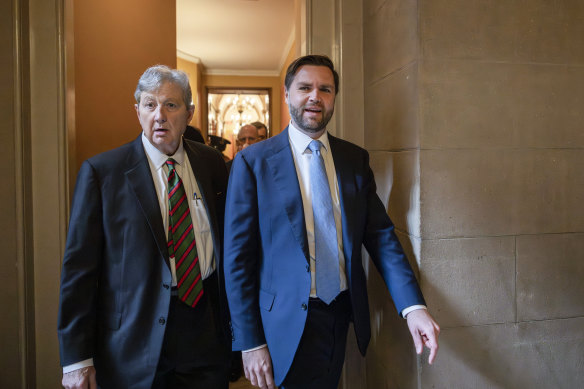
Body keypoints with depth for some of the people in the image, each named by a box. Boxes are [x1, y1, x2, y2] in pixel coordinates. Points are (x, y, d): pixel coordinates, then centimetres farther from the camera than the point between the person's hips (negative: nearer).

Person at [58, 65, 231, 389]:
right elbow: (79, 266, -7)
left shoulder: (211, 163, 3)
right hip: (135, 339, -2)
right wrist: (76, 358, -8)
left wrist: (233, 321, 7)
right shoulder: (100, 171, -7)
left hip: (206, 328, 3)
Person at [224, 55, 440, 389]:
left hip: (343, 314, 5)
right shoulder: (253, 161, -8)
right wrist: (250, 342, -10)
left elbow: (381, 235, -1)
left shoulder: (356, 159, 3)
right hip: (288, 324, -4)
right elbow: (238, 257, -9)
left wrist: (413, 305, -14)